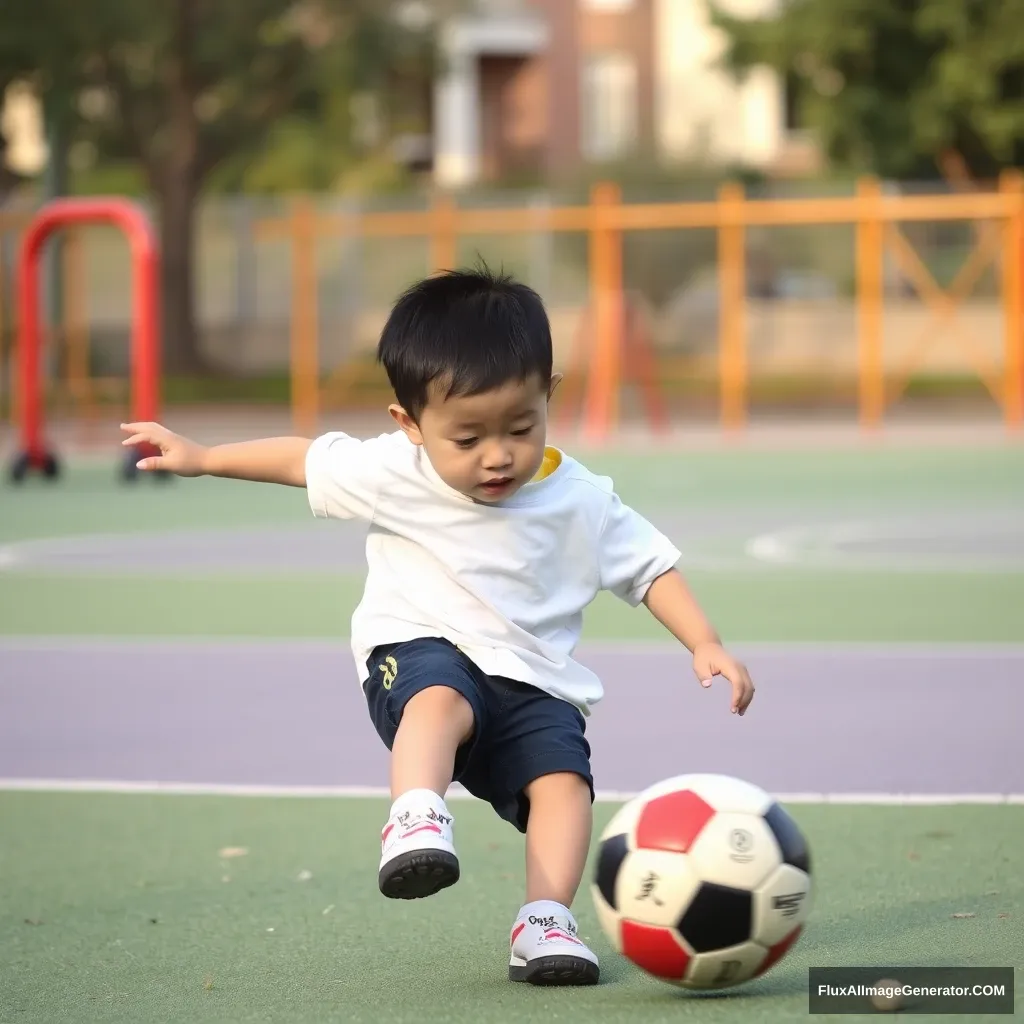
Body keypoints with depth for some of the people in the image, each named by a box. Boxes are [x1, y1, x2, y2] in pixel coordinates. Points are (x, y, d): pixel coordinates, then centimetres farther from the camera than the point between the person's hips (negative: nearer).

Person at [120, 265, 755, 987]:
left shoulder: (581, 501, -2)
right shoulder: (392, 472, -3)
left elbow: (651, 567, 8)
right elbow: (305, 460, 13)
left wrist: (707, 646, -4)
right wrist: (200, 458, 19)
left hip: (536, 684, 2)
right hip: (420, 652, -2)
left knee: (563, 778, -24)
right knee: (442, 699, -37)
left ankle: (546, 919, -26)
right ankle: (416, 820, -53)